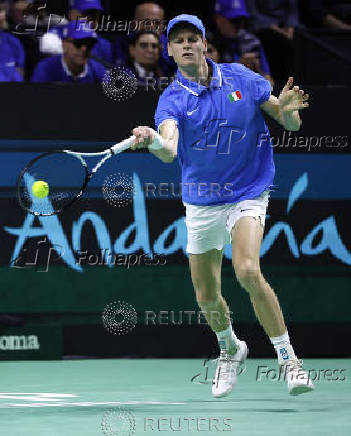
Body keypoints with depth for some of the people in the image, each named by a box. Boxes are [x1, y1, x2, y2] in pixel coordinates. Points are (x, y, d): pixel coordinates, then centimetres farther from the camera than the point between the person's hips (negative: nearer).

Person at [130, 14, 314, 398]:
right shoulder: (172, 100, -9)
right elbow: (169, 150, -29)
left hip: (247, 195, -2)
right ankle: (230, 349, 41)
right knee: (207, 296, 9)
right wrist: (152, 141, -53)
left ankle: (288, 358, -16)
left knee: (248, 272, -26)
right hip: (201, 204, 2)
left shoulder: (241, 78, -4)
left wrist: (287, 110, -22)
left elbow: (290, 123, 2)